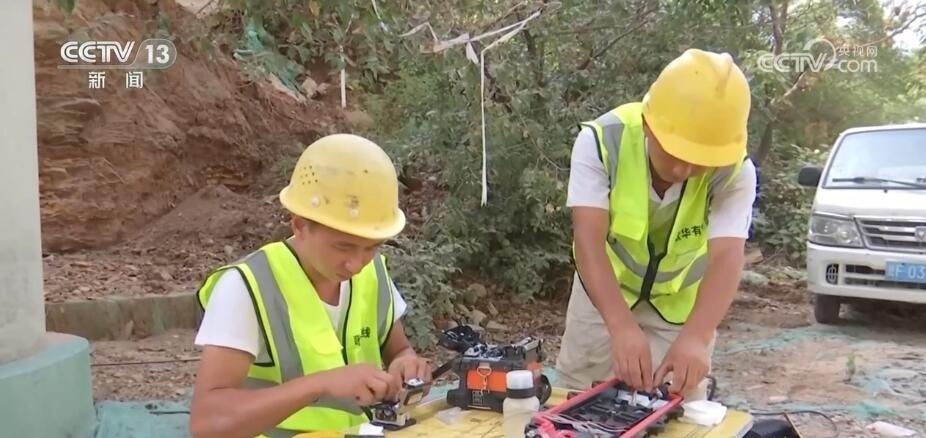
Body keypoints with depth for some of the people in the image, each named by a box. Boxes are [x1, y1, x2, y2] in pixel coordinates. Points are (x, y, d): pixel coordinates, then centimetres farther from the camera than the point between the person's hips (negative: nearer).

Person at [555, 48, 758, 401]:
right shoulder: (601, 140, -31)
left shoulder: (735, 172, -27)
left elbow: (726, 258, -37)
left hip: (681, 302, 0)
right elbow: (589, 239, -38)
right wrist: (621, 327, -51)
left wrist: (696, 337, -55)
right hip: (603, 290, 0)